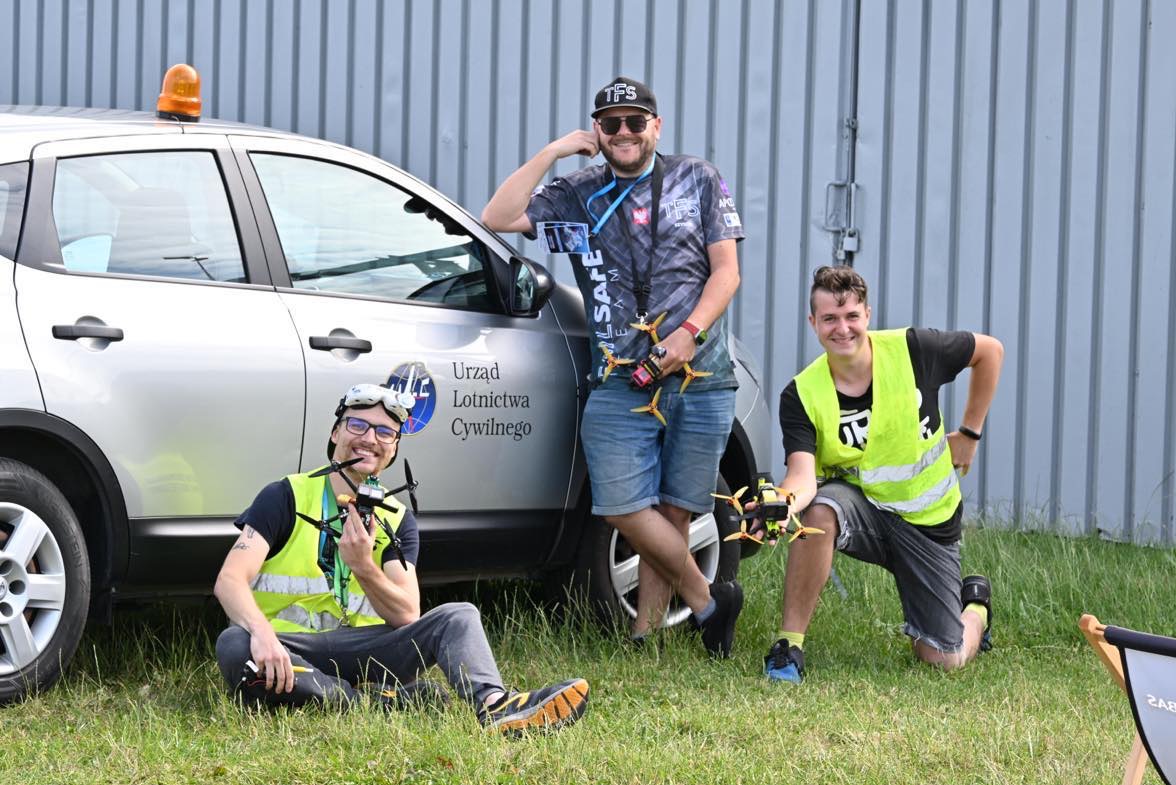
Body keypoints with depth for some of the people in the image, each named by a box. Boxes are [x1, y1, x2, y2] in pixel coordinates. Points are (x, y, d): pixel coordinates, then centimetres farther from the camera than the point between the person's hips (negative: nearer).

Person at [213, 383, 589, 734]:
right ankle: (376, 699, -32)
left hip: (359, 651, 3)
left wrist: (363, 567, -20)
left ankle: (493, 705, -46)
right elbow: (229, 580, -13)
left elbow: (407, 616, -1)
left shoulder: (396, 519, 11)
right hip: (289, 647, -3)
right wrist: (261, 632, -34)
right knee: (233, 646, -37)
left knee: (458, 617, -16)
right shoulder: (286, 497, 0)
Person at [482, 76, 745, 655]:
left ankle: (645, 633, 8)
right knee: (623, 507, -11)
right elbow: (497, 218, -2)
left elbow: (726, 270, 5)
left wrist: (689, 332, -11)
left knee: (672, 510, 0)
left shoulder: (698, 181, 10)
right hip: (619, 382, 1)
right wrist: (551, 152, -3)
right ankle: (708, 601, 4)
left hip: (699, 377, -1)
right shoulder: (578, 195, 11)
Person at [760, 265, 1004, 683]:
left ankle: (975, 606, 34)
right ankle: (788, 646, -24)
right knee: (819, 512, -37)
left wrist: (969, 434, 4)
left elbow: (990, 351, 1)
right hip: (860, 504, 0)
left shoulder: (913, 350, -16)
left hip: (929, 521, 0)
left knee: (945, 660, -4)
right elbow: (804, 475, -29)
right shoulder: (802, 395, -16)